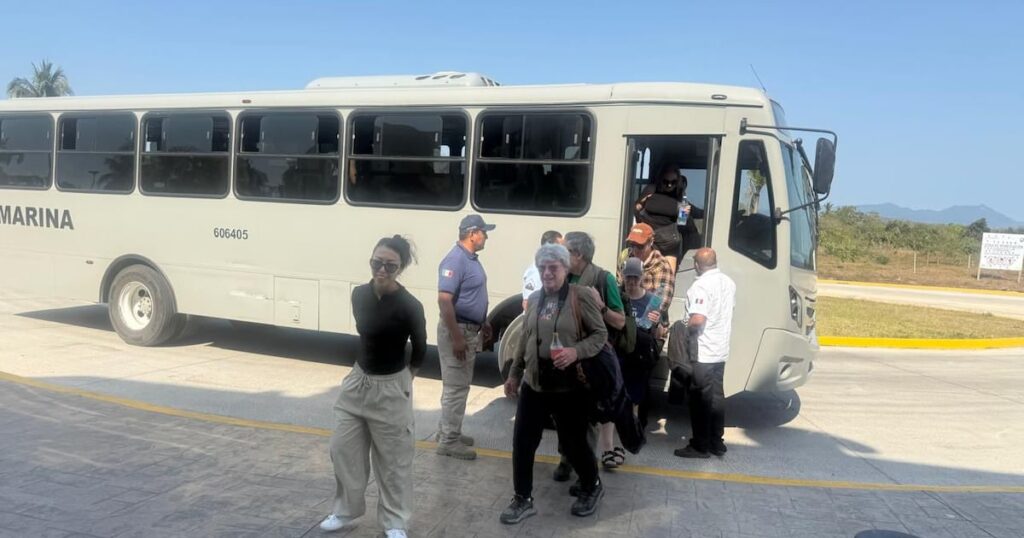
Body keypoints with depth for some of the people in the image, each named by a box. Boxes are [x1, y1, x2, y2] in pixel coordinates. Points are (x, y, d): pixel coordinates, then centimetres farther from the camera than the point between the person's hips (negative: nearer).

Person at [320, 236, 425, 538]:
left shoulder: (409, 307, -20)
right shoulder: (359, 295, -4)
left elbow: (419, 351, -6)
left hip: (391, 388, -6)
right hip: (358, 380, 6)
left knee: (393, 458, 6)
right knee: (343, 449, 13)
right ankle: (346, 510, 33)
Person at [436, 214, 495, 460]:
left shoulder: (472, 258, 10)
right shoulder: (455, 260, -20)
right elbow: (444, 300, -26)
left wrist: (483, 323, 21)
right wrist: (456, 337, -27)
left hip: (470, 329, 10)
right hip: (457, 330, -10)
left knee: (459, 384, 17)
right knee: (456, 387, -3)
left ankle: (448, 431, 29)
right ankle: (448, 441, 6)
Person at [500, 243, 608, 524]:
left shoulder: (581, 296, -10)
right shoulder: (534, 299, 7)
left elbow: (600, 334, -9)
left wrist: (576, 351, -25)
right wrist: (514, 373, 17)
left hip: (569, 387, -5)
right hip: (533, 384, 5)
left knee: (573, 442, 9)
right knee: (522, 441, 4)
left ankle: (592, 487, 37)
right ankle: (522, 500, 21)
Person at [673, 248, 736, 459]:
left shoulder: (701, 285, -22)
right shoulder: (729, 282, 7)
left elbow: (698, 319, -31)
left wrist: (681, 329, -14)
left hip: (701, 353, -8)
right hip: (721, 350, 8)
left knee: (699, 399, 1)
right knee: (716, 397, 16)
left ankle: (700, 446, 9)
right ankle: (717, 442, 24)